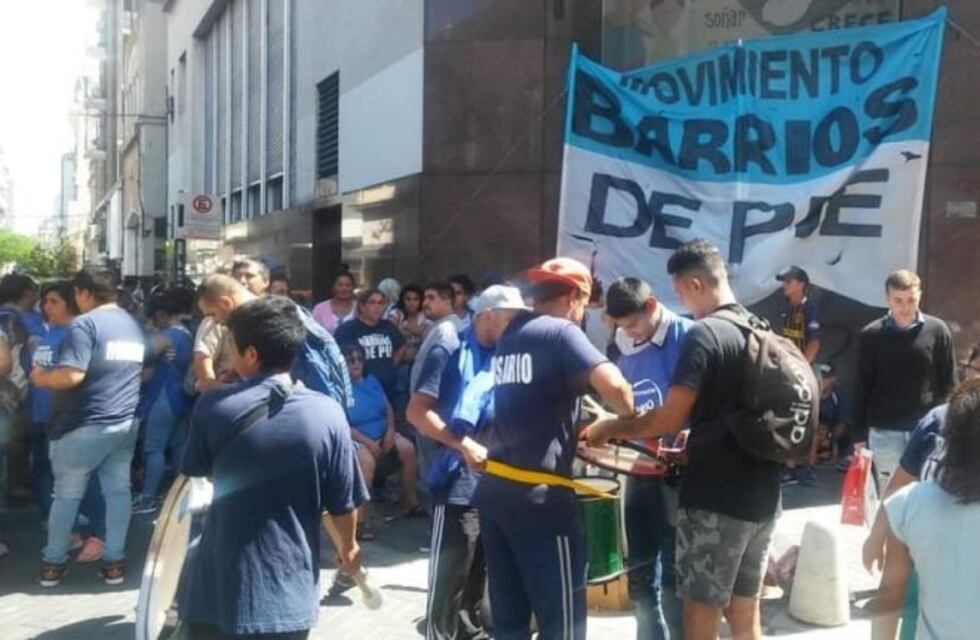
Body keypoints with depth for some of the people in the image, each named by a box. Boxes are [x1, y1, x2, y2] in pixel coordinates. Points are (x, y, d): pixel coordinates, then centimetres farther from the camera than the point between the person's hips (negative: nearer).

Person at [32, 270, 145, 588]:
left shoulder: (85, 324, -14)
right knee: (118, 491, 9)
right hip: (126, 422, 6)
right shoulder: (134, 325, 12)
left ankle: (53, 563, 17)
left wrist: (41, 378, -5)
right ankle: (114, 561, 12)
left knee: (66, 494, 7)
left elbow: (72, 375, -23)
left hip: (85, 426, -6)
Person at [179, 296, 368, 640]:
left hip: (220, 592, 0)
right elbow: (344, 505, -2)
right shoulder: (328, 414, -11)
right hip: (290, 594, 1)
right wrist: (348, 547, 18)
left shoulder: (213, 407, -11)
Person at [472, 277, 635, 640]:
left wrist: (573, 431, 22)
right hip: (539, 494, -7)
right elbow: (612, 384, -20)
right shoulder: (560, 332, -6)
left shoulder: (504, 342, 16)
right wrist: (630, 421, -2)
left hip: (494, 489, 8)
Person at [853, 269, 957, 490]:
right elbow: (862, 387, 3)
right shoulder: (871, 335, -1)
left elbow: (949, 384, 3)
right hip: (884, 431, 0)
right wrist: (859, 436, 1)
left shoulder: (937, 330, -1)